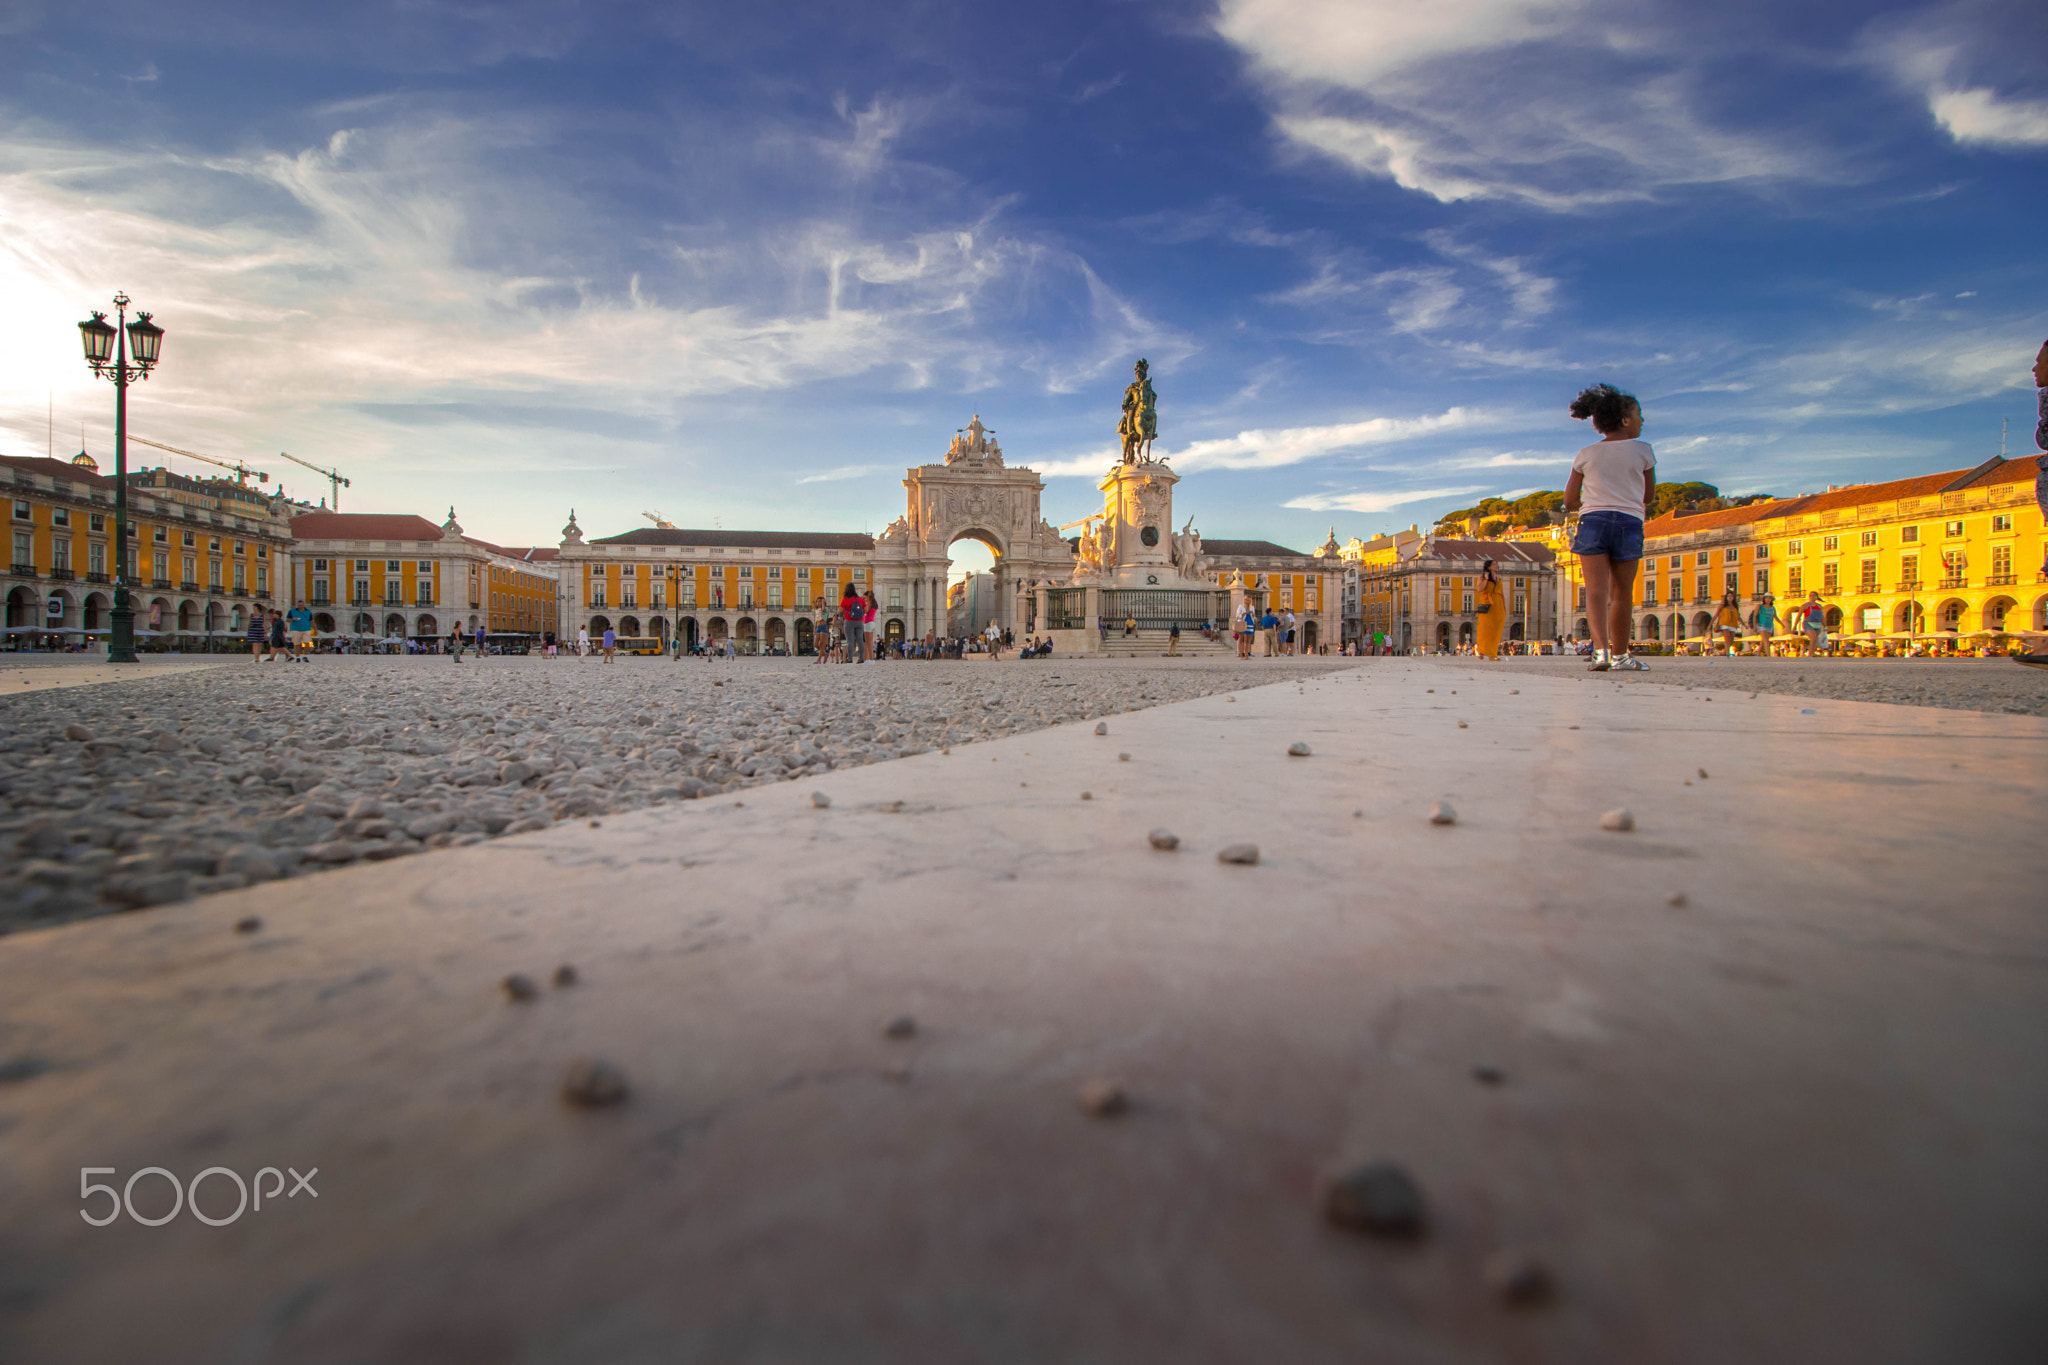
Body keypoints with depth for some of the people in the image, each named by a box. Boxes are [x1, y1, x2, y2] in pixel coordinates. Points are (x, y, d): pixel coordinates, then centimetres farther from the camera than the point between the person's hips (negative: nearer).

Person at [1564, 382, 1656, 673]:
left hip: (1592, 521, 0)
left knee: (1596, 590, -9)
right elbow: (1650, 496, 15)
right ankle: (1620, 654, 19)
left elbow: (1570, 501, 12)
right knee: (1622, 594, 9)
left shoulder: (1586, 455, 9)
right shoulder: (1642, 450, 6)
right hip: (1630, 523, 0)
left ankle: (1600, 649, -27)